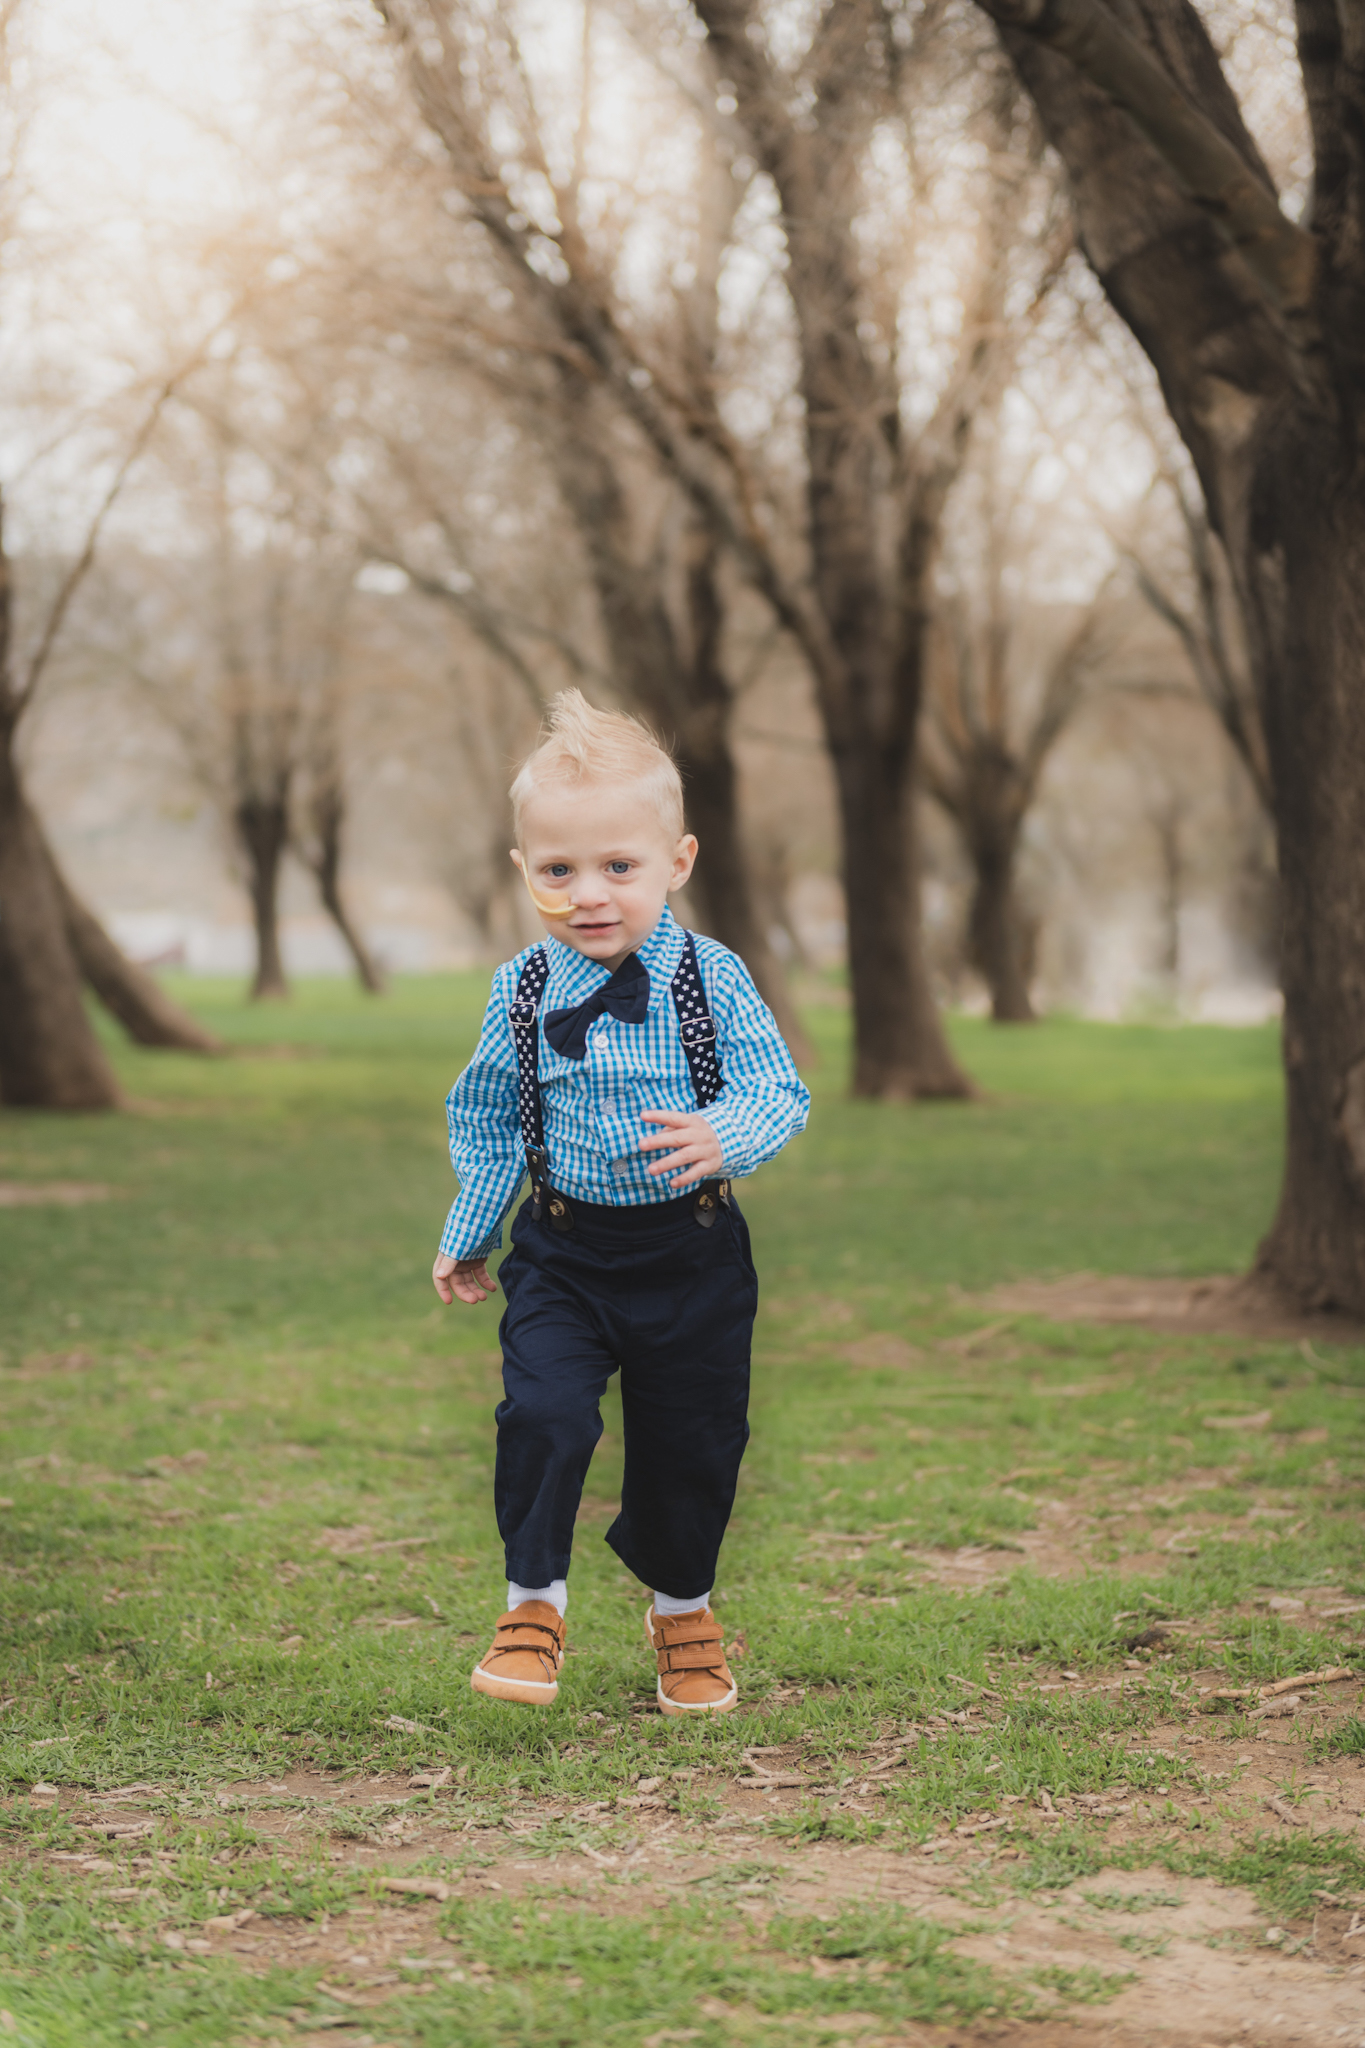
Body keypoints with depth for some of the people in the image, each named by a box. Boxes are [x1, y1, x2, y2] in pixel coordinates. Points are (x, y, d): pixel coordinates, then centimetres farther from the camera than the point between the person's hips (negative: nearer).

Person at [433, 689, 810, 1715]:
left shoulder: (711, 979, -9)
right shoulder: (522, 992, -3)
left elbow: (780, 1091, -11)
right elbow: (488, 1120, 10)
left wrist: (722, 1137, -33)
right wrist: (469, 1240, 16)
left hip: (693, 1254, 0)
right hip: (563, 1249, 1)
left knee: (693, 1440, 10)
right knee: (542, 1415, -18)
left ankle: (684, 1608, 37)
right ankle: (535, 1604, 1)